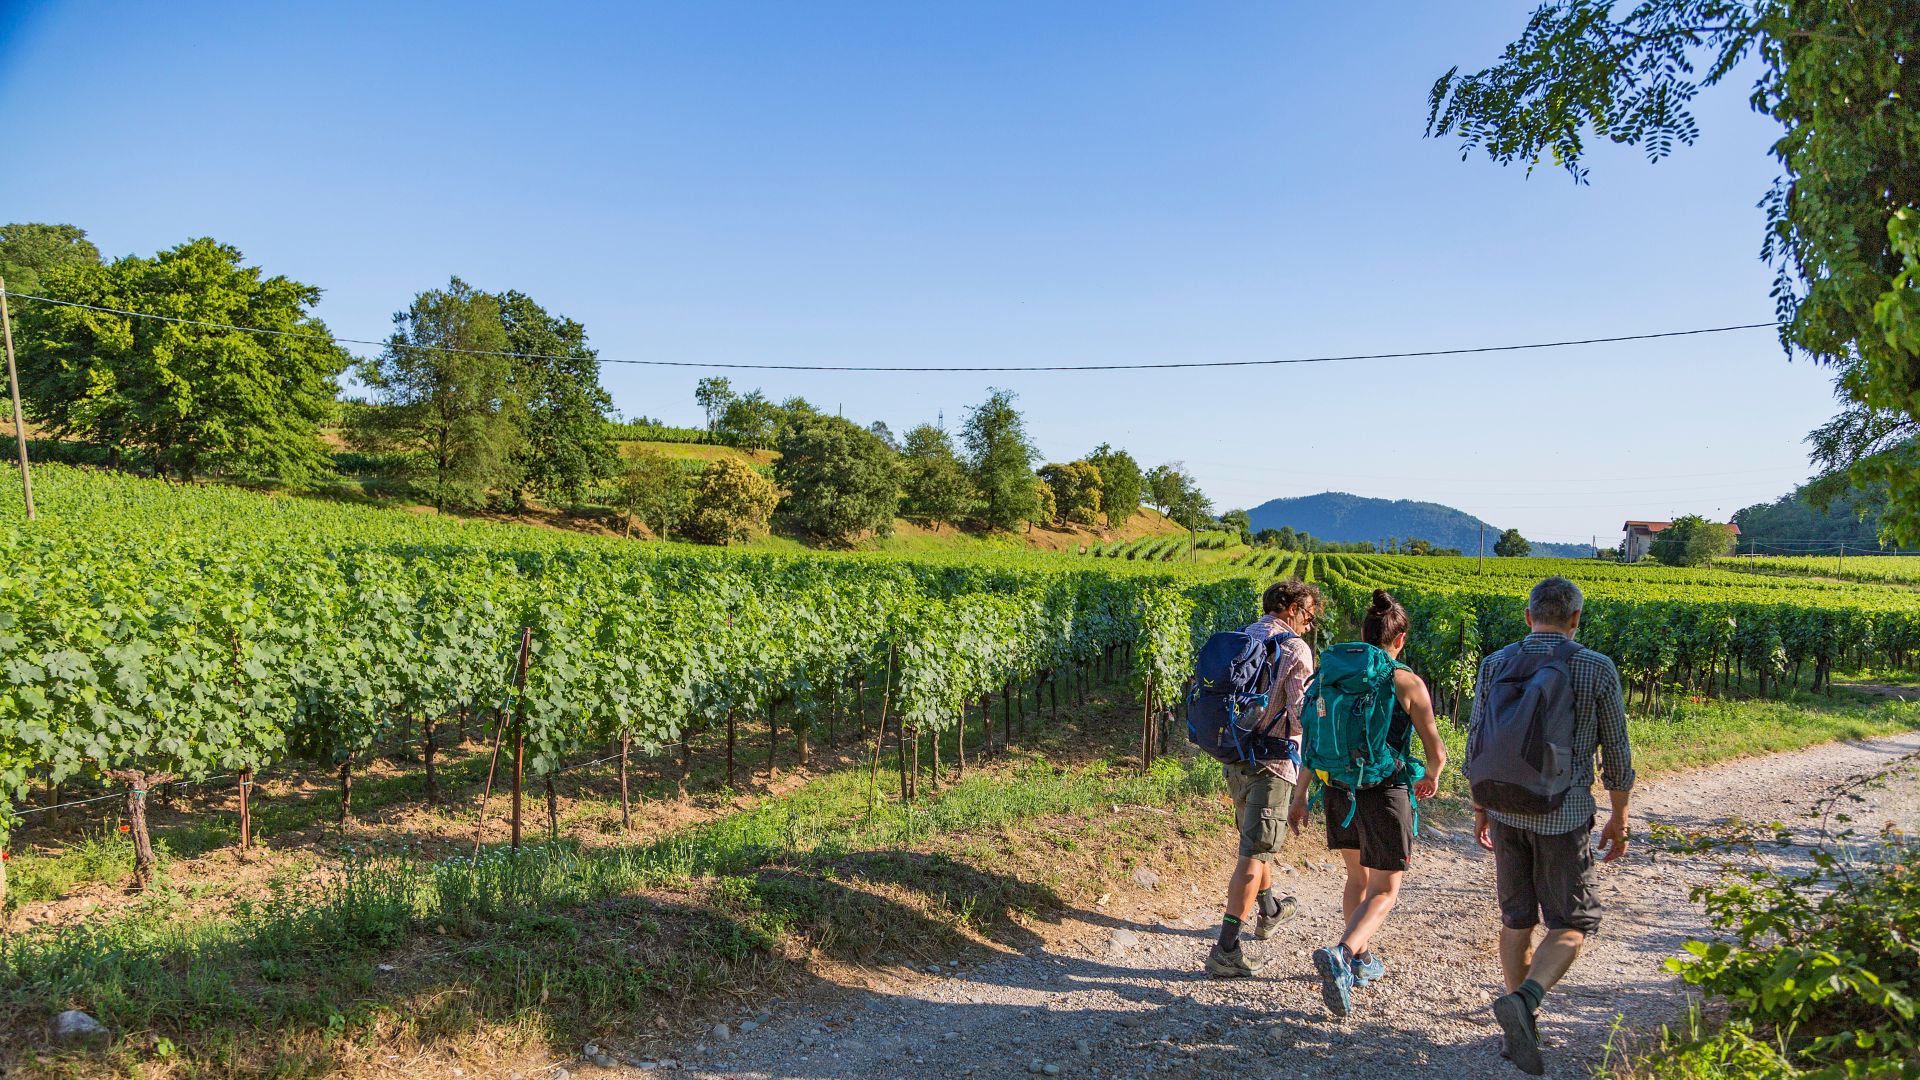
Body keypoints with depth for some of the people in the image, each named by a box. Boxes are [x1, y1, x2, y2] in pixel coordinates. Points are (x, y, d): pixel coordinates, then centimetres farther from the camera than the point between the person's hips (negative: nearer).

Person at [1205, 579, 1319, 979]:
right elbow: (1302, 718, -17)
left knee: (1254, 838, 26)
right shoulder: (1296, 649, -13)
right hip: (1272, 763, -7)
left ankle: (1269, 911, 46)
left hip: (1234, 758, 7)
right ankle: (1225, 949, -8)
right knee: (1254, 853, -5)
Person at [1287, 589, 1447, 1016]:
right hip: (1385, 793, -5)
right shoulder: (1408, 683, -9)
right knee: (1384, 892, 5)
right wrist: (1431, 778, 17)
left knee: (1358, 877, 25)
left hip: (1339, 791, 5)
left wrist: (1300, 796, 10)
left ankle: (1360, 960, 35)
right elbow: (1436, 750, -6)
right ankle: (1339, 954, -18)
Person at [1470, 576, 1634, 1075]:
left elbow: (1477, 741, 5)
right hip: (1564, 814, -3)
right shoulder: (1597, 668, -6)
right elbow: (1616, 751, 0)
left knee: (1516, 918, 15)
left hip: (1506, 809, 3)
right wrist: (1619, 817, 12)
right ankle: (1525, 999, -16)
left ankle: (1522, 1025, 22)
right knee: (1573, 921, 7)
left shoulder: (1495, 664, 1)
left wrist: (1479, 807, 16)